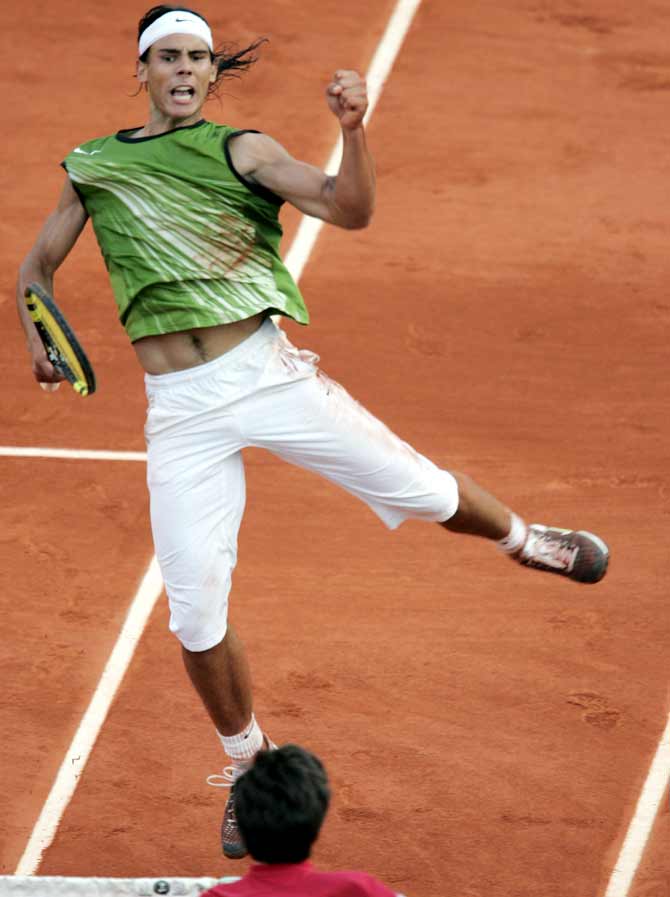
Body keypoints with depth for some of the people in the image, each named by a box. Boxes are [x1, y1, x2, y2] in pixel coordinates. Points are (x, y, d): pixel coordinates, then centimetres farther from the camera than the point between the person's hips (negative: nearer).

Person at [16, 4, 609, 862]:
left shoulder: (241, 151, 1)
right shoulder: (92, 166, 9)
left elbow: (350, 209, -12)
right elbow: (37, 265, 18)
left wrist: (352, 130, -30)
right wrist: (38, 341, -1)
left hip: (266, 371, -1)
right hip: (181, 411, 2)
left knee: (419, 488, 1)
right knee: (195, 613, -1)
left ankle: (526, 540, 35)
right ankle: (247, 766, 22)